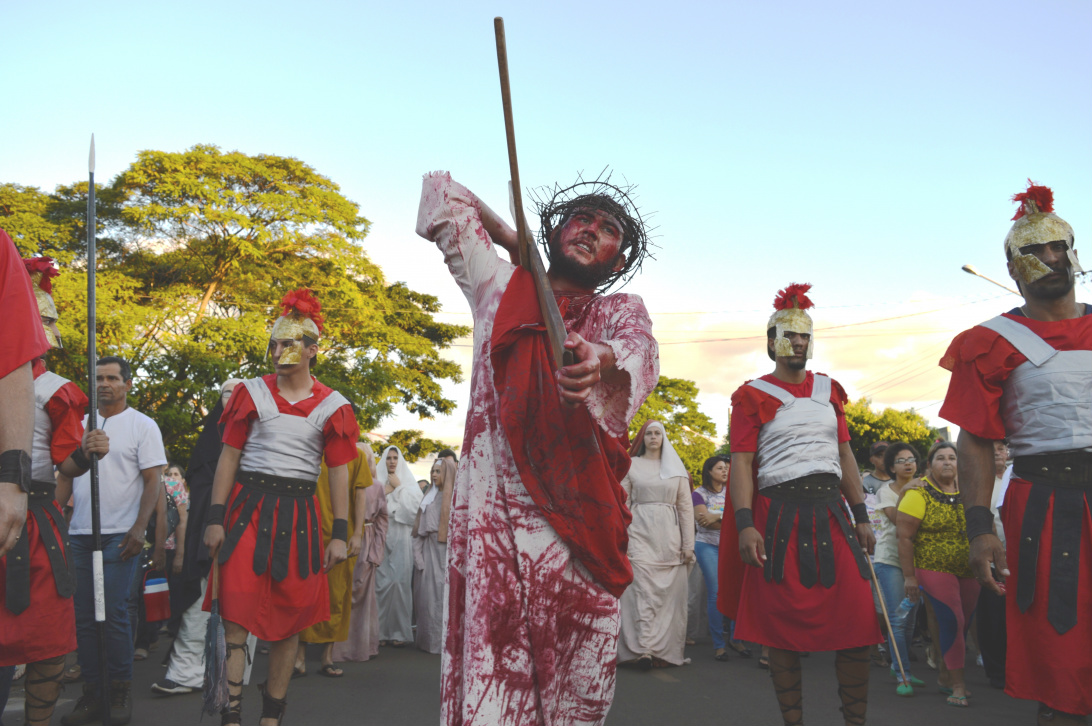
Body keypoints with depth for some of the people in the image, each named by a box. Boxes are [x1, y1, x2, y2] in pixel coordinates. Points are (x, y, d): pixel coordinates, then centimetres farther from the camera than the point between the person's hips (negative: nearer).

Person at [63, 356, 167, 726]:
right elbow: (66, 475, 19)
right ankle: (91, 692, 14)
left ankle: (121, 691, 5)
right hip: (79, 533, 5)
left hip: (120, 534, -5)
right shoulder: (80, 424, 14)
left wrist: (140, 529, -14)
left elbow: (153, 482, -4)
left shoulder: (143, 426, 0)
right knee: (84, 614, 5)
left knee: (114, 613, -7)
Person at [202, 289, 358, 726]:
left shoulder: (331, 406, 4)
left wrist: (339, 534, 0)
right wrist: (215, 519, -3)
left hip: (298, 515, 1)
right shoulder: (252, 393, 5)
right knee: (236, 614, -6)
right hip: (247, 509, 0)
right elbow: (229, 457, 4)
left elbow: (339, 472, 4)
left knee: (290, 618, 6)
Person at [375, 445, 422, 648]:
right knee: (382, 582, -5)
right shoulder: (378, 482, 12)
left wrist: (398, 488, -1)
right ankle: (381, 631, 1)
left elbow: (412, 507, -1)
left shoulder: (408, 482, 12)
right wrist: (385, 491, -5)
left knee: (400, 581, -7)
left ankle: (399, 631, -2)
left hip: (401, 537, 0)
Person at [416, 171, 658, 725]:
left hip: (581, 524, 1)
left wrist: (602, 361, -33)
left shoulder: (621, 310, 14)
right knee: (491, 678, -6)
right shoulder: (499, 286, 15)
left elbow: (641, 355, -11)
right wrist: (514, 241, 27)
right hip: (493, 516, 0)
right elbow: (441, 192, 24)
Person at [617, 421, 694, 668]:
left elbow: (686, 507, 10)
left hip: (669, 536, 2)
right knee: (643, 590, -11)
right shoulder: (631, 465, 9)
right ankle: (643, 650, -14)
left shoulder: (676, 468, 14)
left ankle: (668, 650, 6)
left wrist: (688, 544, 3)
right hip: (640, 534, -2)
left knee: (669, 593, 0)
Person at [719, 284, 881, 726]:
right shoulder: (752, 396, 1)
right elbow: (741, 463, -6)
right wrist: (745, 524, -17)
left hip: (831, 514, 4)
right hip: (779, 516, -4)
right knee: (783, 624, 1)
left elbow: (845, 455, 17)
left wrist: (861, 517, 11)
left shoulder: (829, 390, 16)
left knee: (857, 621, -1)